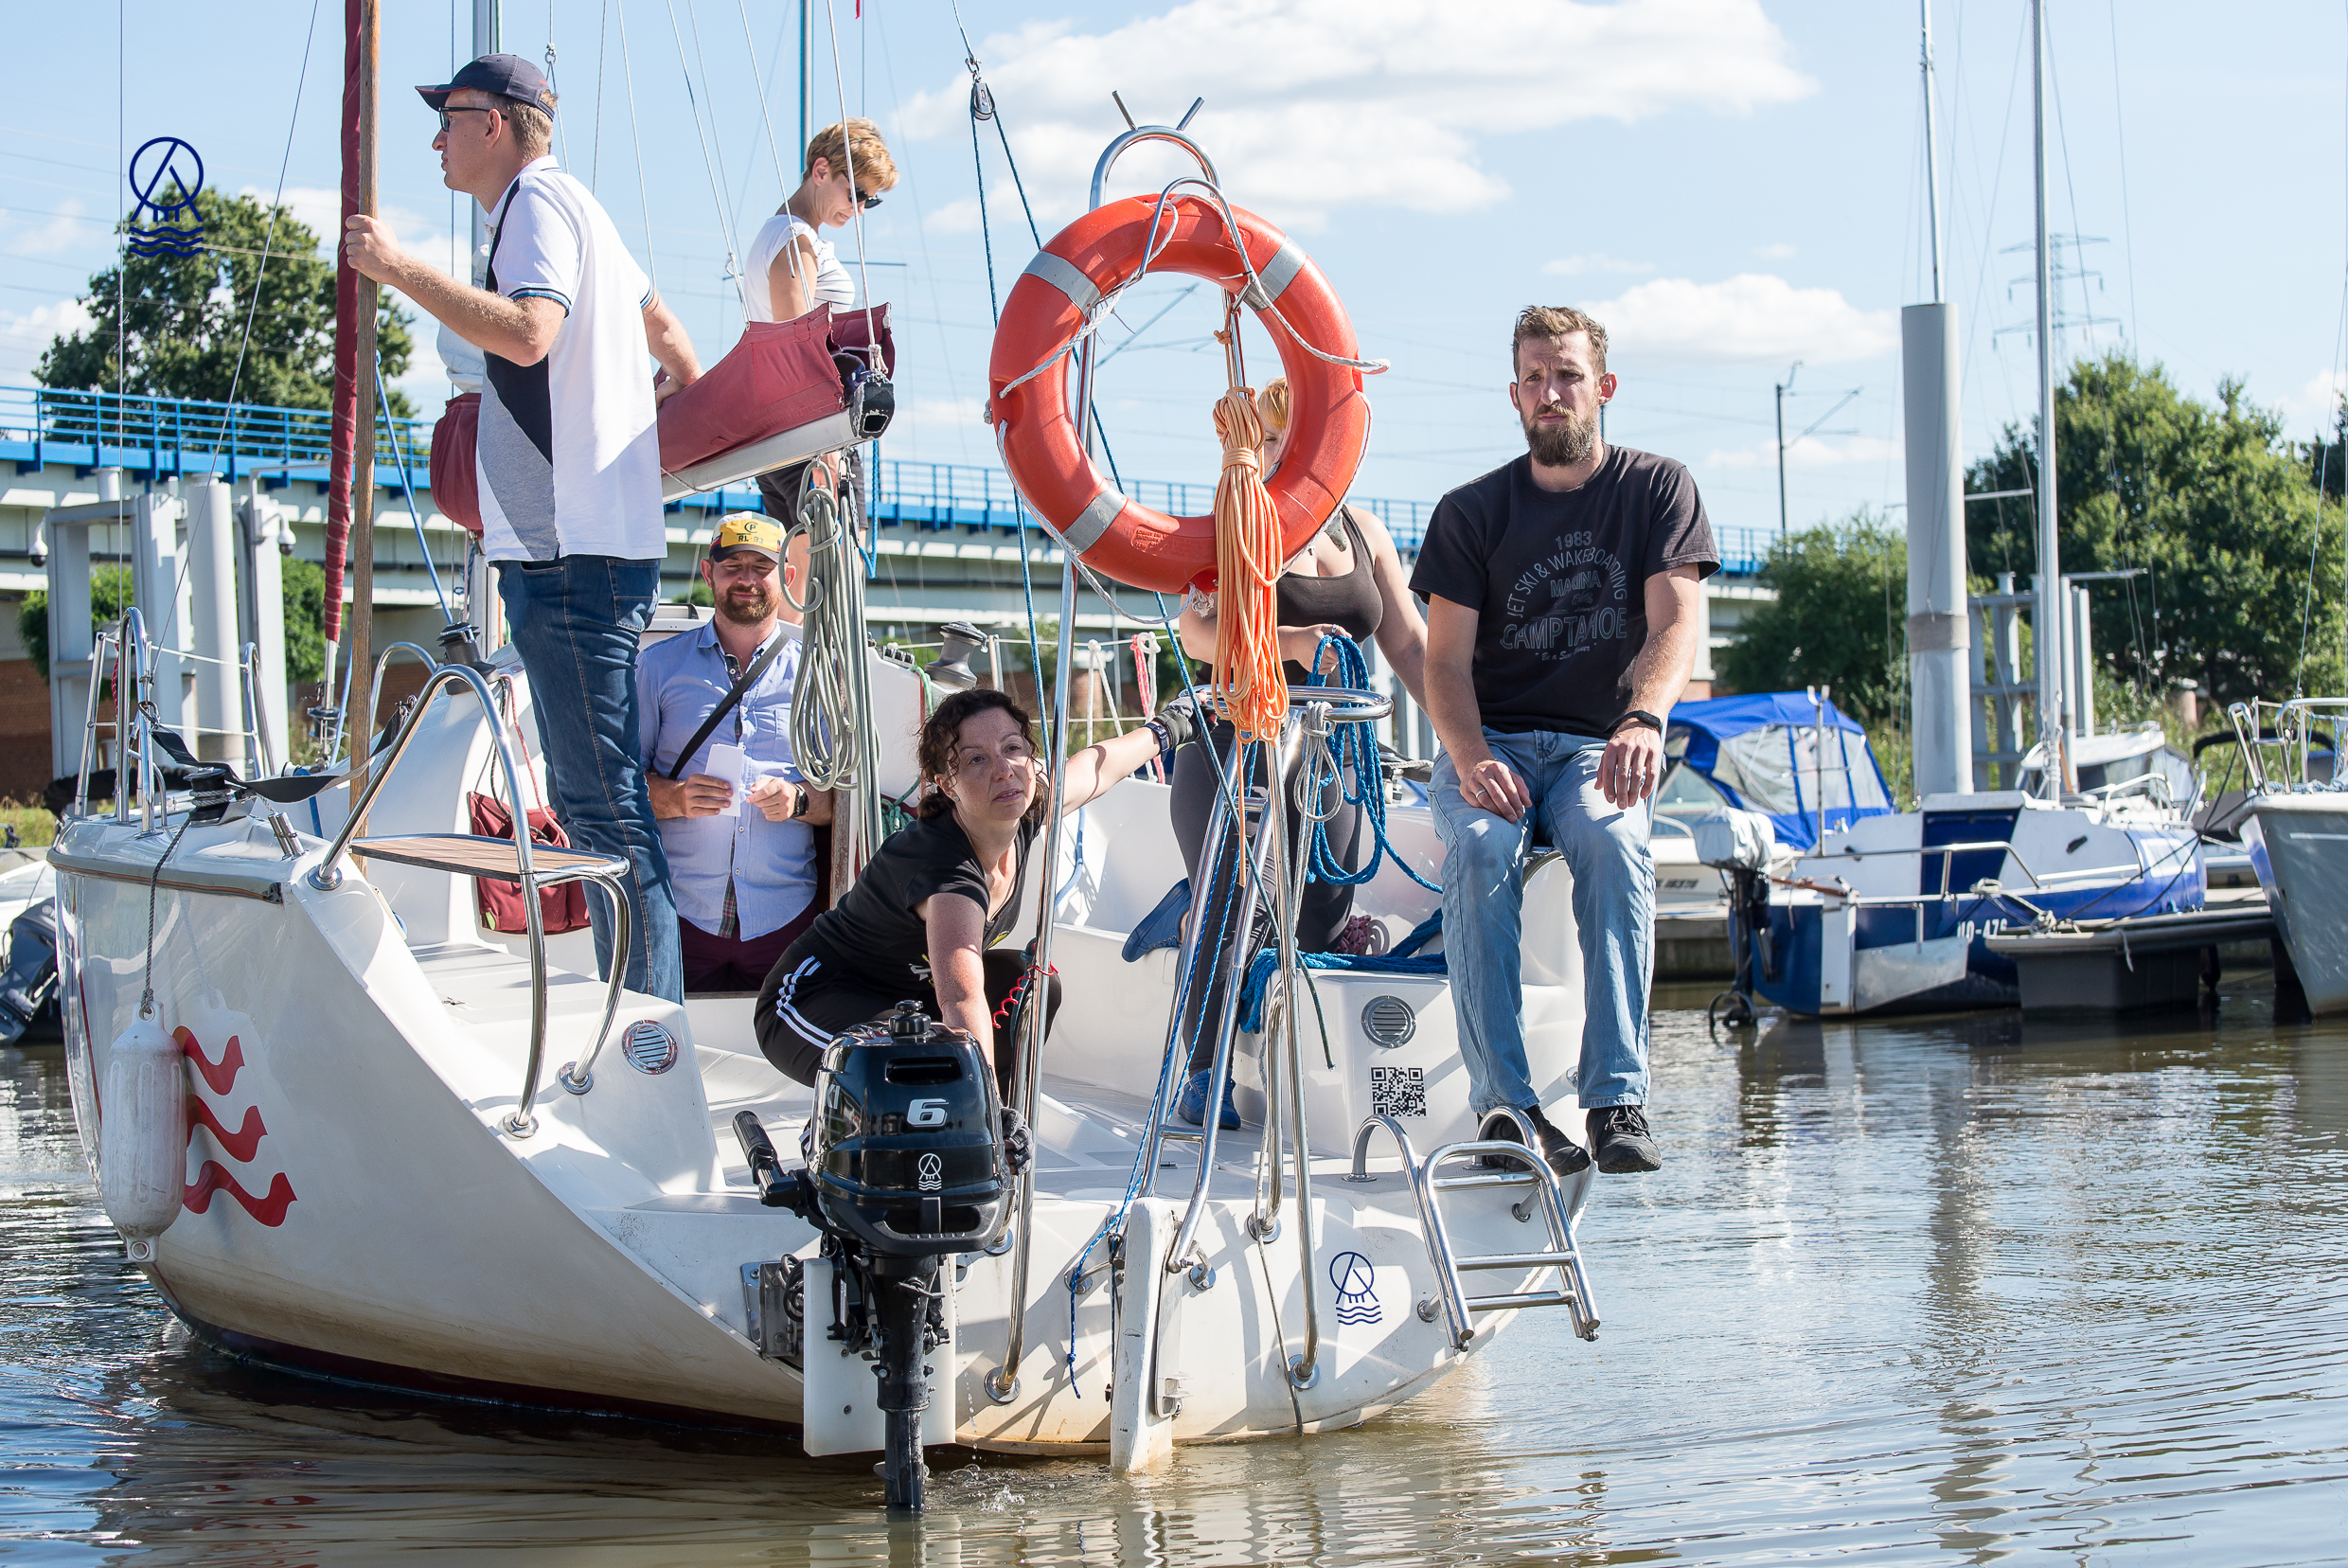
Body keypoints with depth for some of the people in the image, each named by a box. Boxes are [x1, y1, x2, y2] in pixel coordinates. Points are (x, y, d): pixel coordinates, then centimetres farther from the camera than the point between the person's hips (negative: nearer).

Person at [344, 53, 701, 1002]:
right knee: (590, 793, 11)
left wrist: (398, 268, -20)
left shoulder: (539, 201, -6)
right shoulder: (572, 210, 25)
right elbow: (667, 334, 37)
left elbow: (528, 331, -25)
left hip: (570, 554, -11)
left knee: (601, 798, -13)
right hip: (588, 542, 11)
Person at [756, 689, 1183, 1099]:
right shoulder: (944, 867, -36)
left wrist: (1161, 731, 30)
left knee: (1033, 987, -2)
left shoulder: (1025, 810, -12)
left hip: (906, 995, 9)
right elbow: (962, 1002, -51)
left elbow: (1096, 765, 13)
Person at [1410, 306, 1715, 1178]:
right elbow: (1445, 663, -3)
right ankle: (1505, 1106, -40)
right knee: (1480, 847, -34)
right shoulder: (1471, 513, 5)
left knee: (1613, 841, -35)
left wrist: (1643, 721, -33)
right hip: (1490, 742, 0)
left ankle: (1618, 1101, -40)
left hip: (1598, 746, 0)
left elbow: (1676, 624, -10)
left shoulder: (1657, 491, 4)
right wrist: (1470, 760, -25)